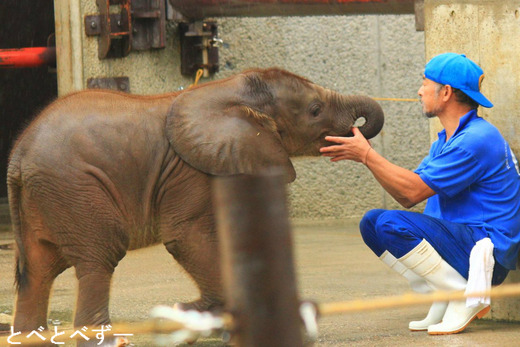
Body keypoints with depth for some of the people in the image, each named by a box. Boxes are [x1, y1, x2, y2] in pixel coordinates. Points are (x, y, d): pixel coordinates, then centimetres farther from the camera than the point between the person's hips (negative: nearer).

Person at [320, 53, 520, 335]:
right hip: (455, 241, 10)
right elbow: (406, 198, 11)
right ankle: (442, 301, 2)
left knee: (392, 224, -25)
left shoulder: (477, 140, -18)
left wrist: (367, 155, -14)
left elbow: (413, 191, -19)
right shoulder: (446, 140, 15)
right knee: (371, 223, 6)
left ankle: (464, 297, -14)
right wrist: (363, 154, 4)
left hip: (488, 252, -10)